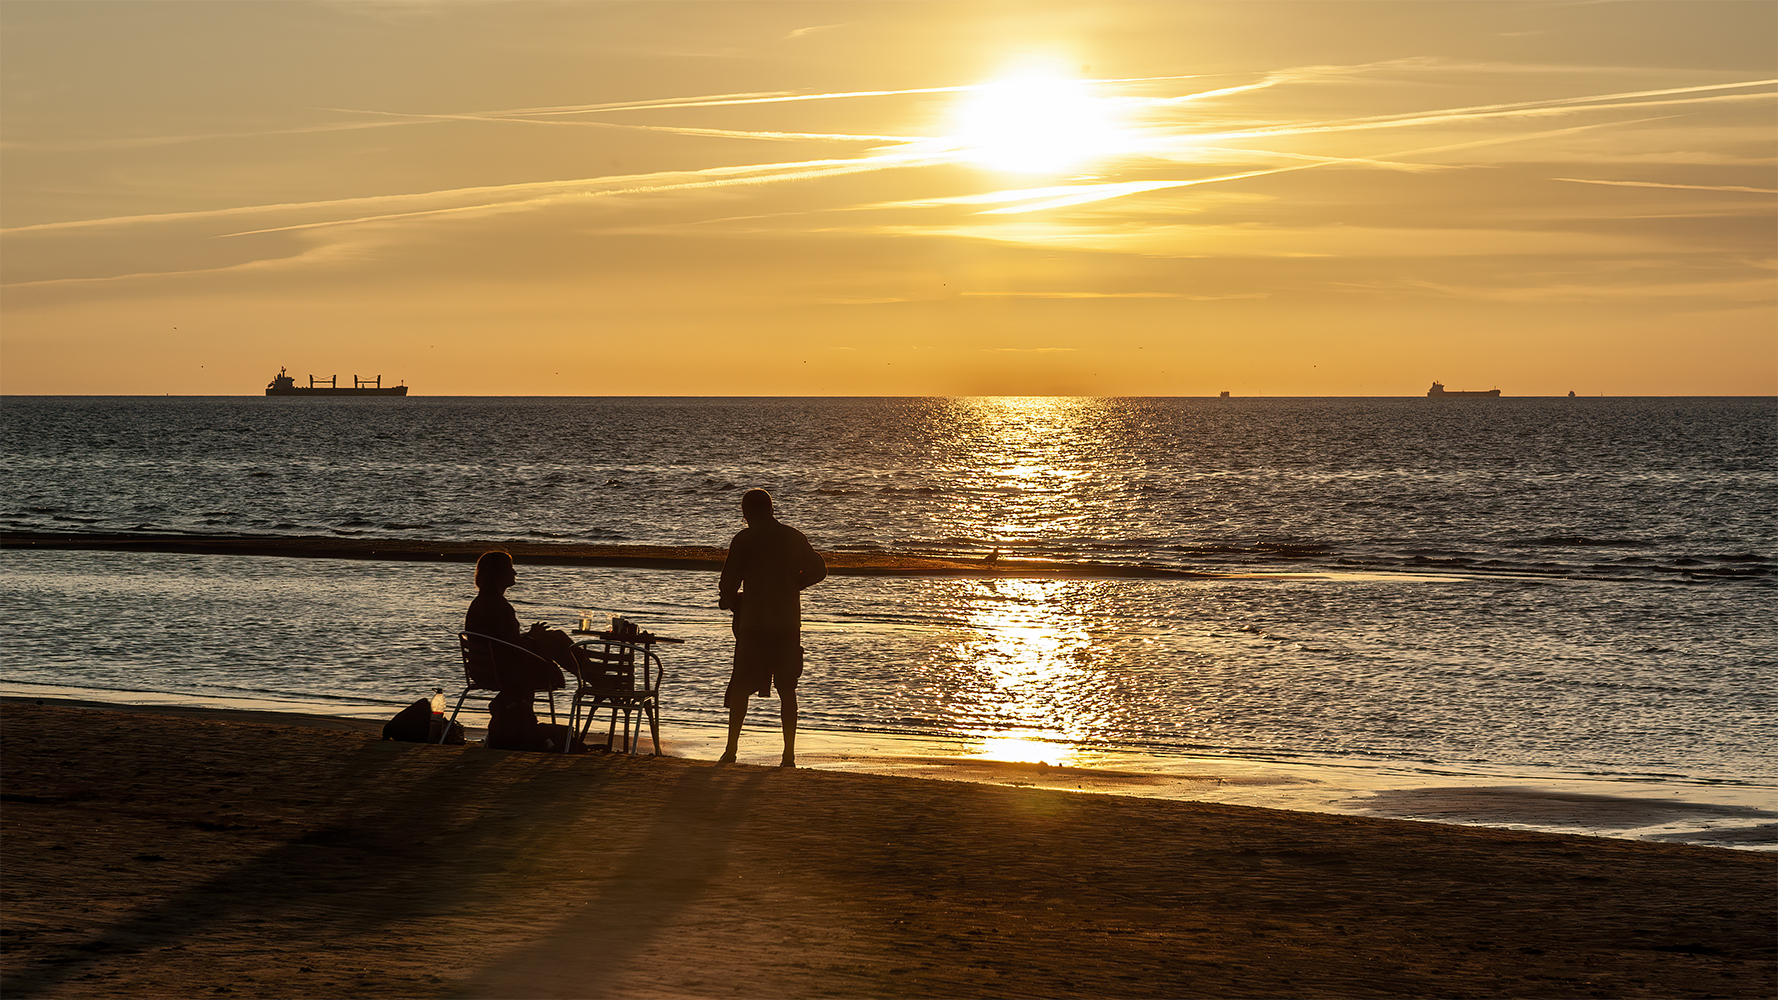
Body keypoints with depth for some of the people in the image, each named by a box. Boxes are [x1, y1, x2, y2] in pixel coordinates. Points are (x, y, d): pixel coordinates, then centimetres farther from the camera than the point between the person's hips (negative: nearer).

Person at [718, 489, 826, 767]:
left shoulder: (744, 540, -5)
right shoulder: (794, 538, 7)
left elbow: (730, 579, -5)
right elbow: (818, 570, 14)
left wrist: (727, 600, 16)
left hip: (754, 622, -3)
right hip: (788, 622, 3)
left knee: (740, 687, 4)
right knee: (787, 688, 7)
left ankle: (732, 749, -2)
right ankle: (789, 753, 3)